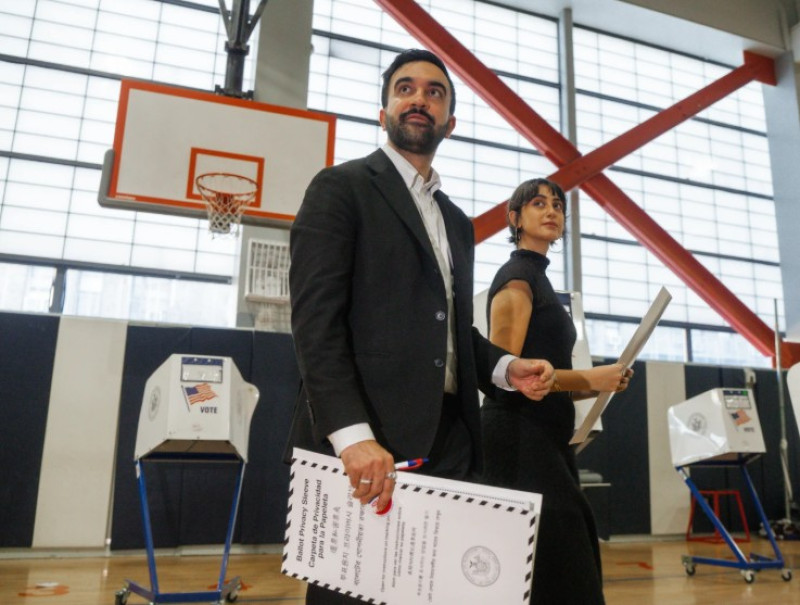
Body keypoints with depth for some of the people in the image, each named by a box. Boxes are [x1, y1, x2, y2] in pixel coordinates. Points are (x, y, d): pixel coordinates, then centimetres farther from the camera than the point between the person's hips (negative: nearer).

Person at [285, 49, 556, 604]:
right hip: (363, 444, -6)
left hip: (448, 443, 7)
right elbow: (316, 320, -12)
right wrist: (353, 433, -23)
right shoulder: (341, 188, 0)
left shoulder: (457, 221, 21)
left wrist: (504, 368, 3)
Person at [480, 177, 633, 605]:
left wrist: (597, 384, 5)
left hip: (543, 438, 10)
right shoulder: (516, 276, -8)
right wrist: (588, 378, -14)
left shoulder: (539, 279, 19)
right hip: (519, 438, -10)